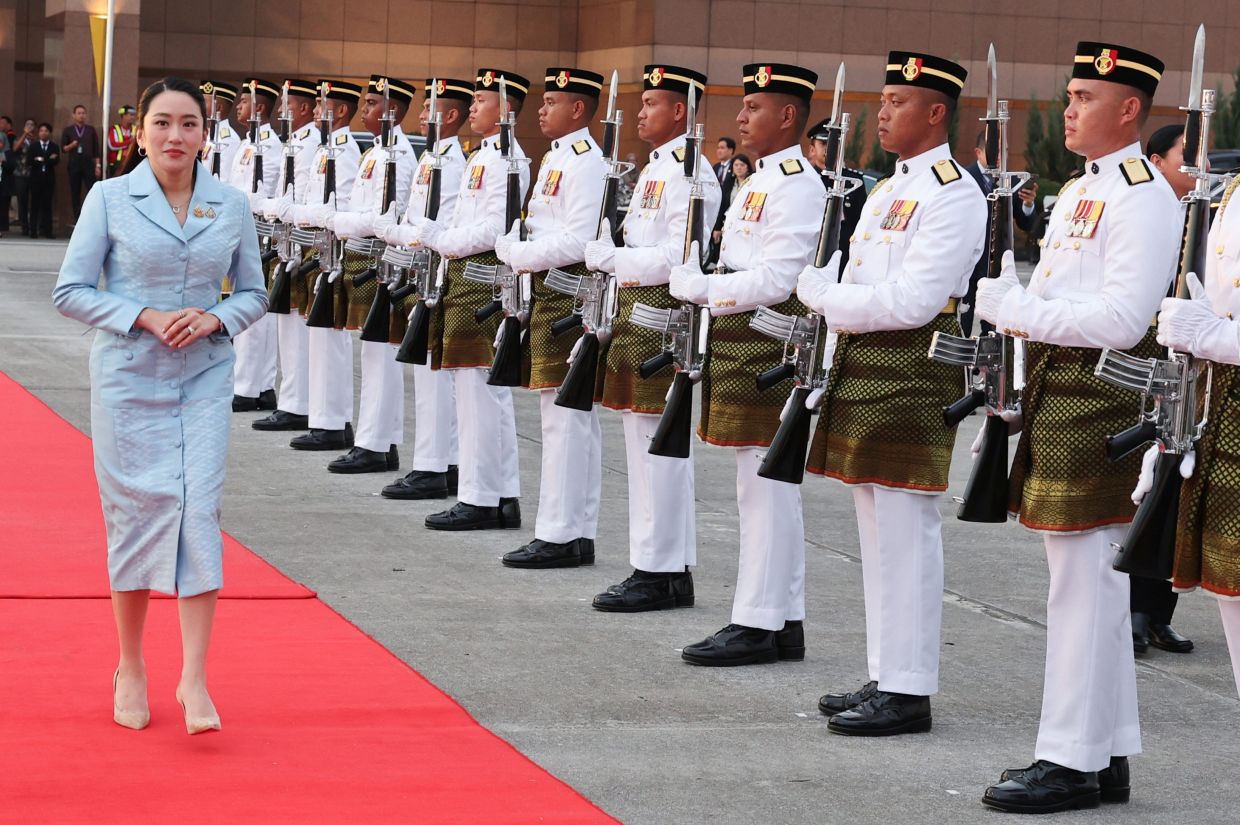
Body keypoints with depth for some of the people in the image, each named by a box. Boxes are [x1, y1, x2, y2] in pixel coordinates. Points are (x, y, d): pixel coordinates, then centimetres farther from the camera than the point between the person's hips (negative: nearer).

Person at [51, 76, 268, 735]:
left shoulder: (231, 206, 3)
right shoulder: (110, 199, -3)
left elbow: (254, 293, 11)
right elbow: (70, 292, -3)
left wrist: (214, 319, -9)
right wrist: (144, 317, -15)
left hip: (205, 378, 2)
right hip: (129, 377, -1)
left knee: (200, 512, -8)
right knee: (135, 514, 3)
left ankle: (193, 678, -5)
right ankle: (130, 669, 20)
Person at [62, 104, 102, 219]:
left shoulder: (91, 130, 9)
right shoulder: (68, 130, 8)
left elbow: (96, 149, 7)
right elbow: (63, 148, 6)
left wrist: (98, 165, 0)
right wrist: (71, 146, -15)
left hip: (88, 164, 0)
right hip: (74, 164, 0)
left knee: (92, 192, -8)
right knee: (75, 193, 2)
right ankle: (77, 218, 7)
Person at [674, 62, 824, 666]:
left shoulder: (797, 186, -14)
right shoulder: (763, 181, 18)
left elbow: (774, 280, -21)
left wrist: (700, 287, -15)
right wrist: (700, 284, 7)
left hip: (769, 341, -11)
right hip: (741, 341, 11)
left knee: (766, 486, -6)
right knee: (765, 487, 13)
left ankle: (758, 624, -2)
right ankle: (784, 620, 19)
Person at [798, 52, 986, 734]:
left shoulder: (954, 196, -12)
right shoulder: (888, 191, 18)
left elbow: (913, 301, -20)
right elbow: (827, 278, 19)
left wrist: (832, 299, -12)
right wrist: (825, 289, -1)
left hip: (912, 369, -10)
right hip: (863, 368, 10)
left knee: (905, 529, -6)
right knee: (877, 528, 13)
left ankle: (908, 692, -1)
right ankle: (885, 678, 21)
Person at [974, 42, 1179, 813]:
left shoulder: (1144, 197, -12)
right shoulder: (1077, 192, 18)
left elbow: (1123, 319, -21)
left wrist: (1019, 308, -18)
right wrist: (1009, 295, 1)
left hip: (1102, 396, -10)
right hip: (1058, 392, 10)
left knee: (1084, 579, -6)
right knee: (1089, 578, 14)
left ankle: (1073, 760, 0)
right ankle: (1108, 752, 22)